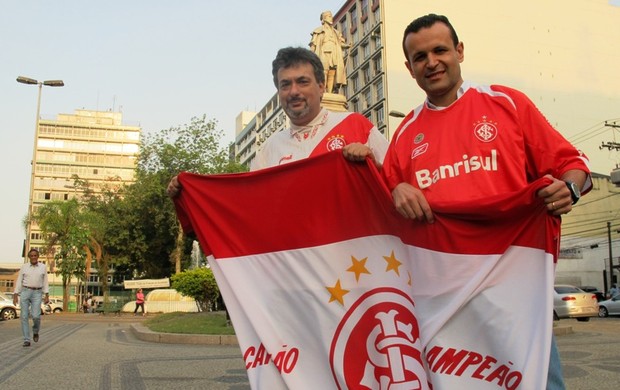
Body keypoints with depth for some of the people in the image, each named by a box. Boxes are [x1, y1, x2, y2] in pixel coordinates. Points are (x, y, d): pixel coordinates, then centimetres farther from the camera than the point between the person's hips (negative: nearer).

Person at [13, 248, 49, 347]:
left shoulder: (43, 267, 4)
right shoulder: (24, 267, 3)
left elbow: (45, 282, 5)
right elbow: (19, 282, 4)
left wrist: (47, 296, -2)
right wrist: (15, 296, -3)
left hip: (37, 294, 0)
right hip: (25, 292, 1)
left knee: (36, 316, -14)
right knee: (24, 316, -6)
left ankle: (35, 331, 18)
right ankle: (26, 340, 0)